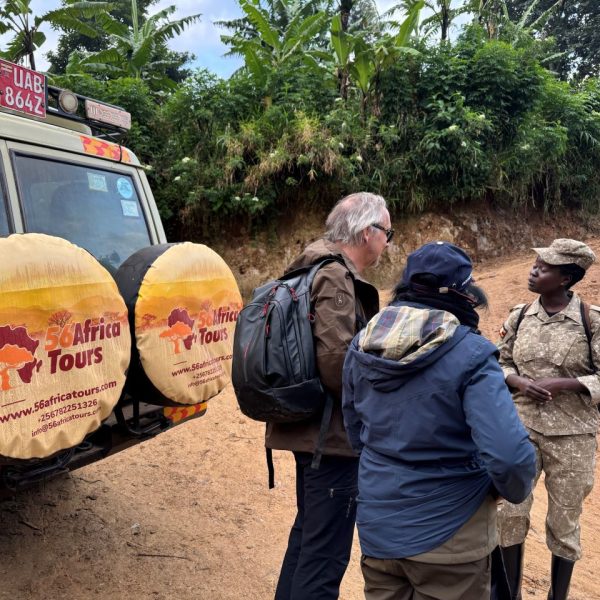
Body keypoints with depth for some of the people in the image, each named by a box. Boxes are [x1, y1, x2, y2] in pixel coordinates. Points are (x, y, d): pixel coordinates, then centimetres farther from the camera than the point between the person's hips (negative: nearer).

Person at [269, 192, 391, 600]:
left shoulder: (316, 271, 12)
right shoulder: (336, 278, -18)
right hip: (332, 432, -10)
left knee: (307, 535, 24)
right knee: (325, 554, 1)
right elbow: (336, 360, -29)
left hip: (308, 425, 10)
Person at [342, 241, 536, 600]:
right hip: (449, 535, -4)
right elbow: (510, 455, -28)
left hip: (376, 527, 5)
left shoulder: (362, 344, -4)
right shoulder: (470, 354, -21)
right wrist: (517, 491, -6)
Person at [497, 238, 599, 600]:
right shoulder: (519, 316, 0)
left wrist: (560, 384, -21)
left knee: (564, 523, 13)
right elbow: (501, 363, 8)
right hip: (522, 427, 3)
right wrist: (521, 384, -11)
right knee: (510, 512, 8)